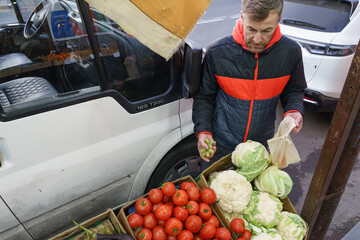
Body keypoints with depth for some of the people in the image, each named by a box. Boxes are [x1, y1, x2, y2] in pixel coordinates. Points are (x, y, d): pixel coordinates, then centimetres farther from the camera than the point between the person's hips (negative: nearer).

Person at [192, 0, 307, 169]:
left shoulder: (291, 52, -10)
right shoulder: (217, 52, -16)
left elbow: (294, 91, 8)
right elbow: (204, 97, -5)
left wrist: (294, 111, -13)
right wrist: (202, 131, -18)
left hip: (263, 146, 2)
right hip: (219, 146, -1)